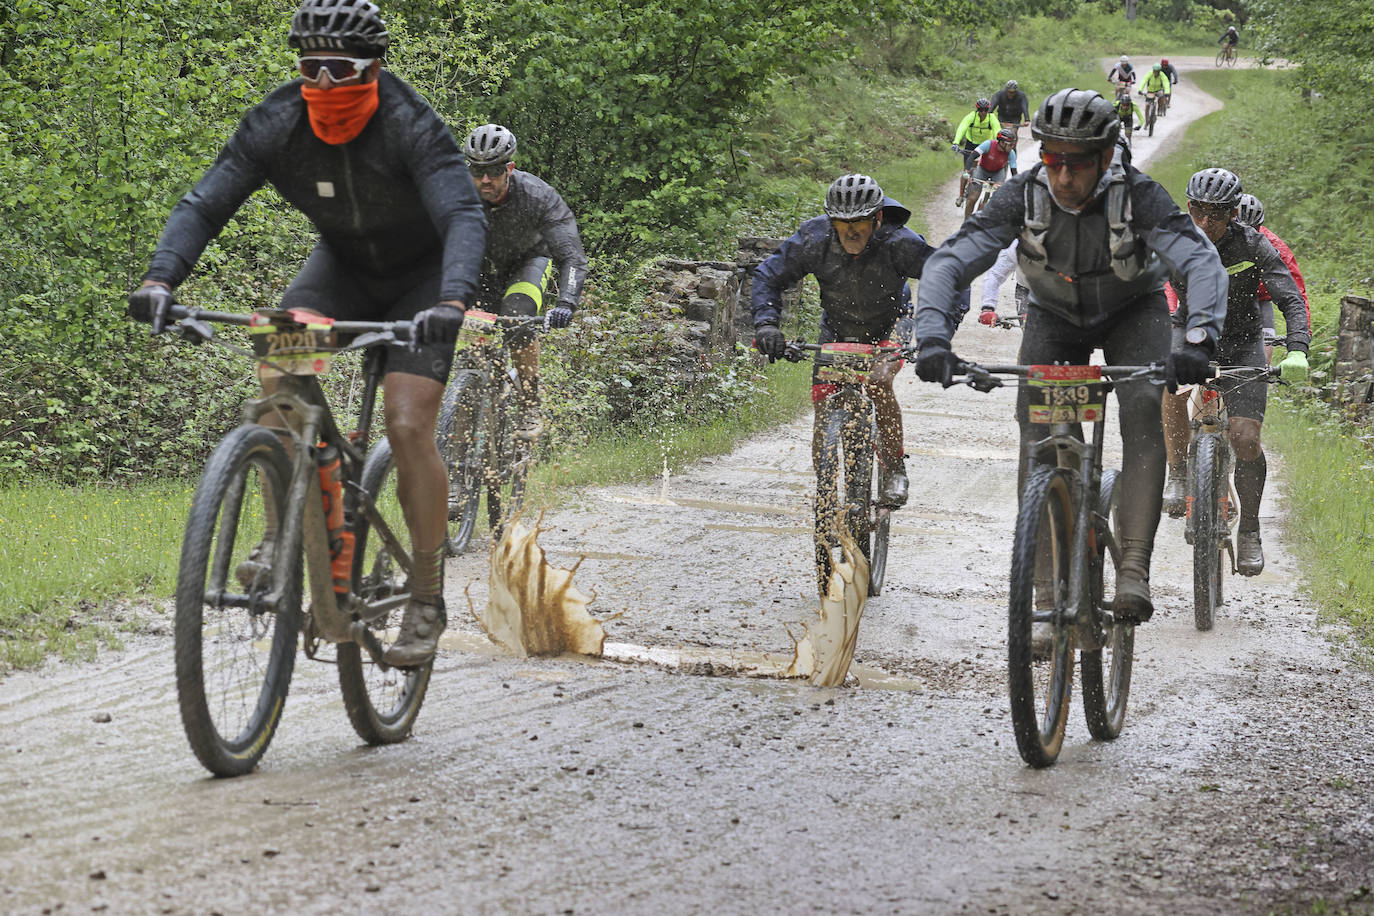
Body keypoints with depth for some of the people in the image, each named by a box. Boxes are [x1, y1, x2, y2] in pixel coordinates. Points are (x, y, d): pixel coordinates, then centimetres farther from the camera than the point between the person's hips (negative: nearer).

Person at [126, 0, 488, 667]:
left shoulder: (410, 126, -31)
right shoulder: (276, 124, -20)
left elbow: (464, 216, -41)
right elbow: (204, 204, -21)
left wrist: (451, 300, -60)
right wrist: (160, 279, -39)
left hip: (422, 275, -3)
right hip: (342, 264, 4)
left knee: (408, 428, -18)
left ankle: (426, 601, -5)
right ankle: (281, 533, -14)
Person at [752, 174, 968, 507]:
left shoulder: (899, 243, -31)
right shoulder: (814, 239, -25)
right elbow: (768, 276, -14)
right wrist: (766, 323, -29)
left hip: (887, 329, -3)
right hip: (836, 329, 3)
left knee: (879, 382, -30)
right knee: (823, 405, -7)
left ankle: (893, 467, -13)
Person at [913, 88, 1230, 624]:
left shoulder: (1138, 196, -31)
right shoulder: (1024, 195, -26)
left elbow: (1202, 262, -40)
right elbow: (948, 263, -29)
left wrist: (1199, 341, -57)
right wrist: (933, 339, -46)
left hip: (1132, 312, -2)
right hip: (1054, 316, 2)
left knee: (1142, 411, -27)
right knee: (1035, 422, -18)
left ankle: (1134, 569, -31)